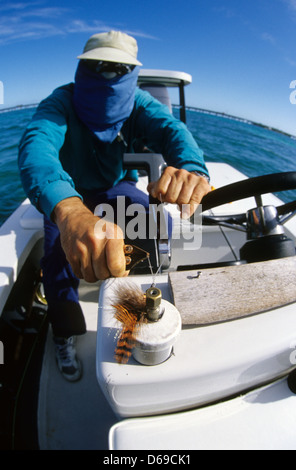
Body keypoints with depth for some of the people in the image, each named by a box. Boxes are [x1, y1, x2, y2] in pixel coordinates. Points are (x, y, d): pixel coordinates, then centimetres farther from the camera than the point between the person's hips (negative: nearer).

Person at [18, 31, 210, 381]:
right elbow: (36, 146, -45)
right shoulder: (61, 102, -24)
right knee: (58, 249, -27)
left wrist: (191, 168, -61)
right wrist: (68, 209, -69)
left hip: (115, 186, 3)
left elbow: (170, 128, -34)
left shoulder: (137, 102, -14)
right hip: (67, 193, -2)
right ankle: (65, 335, 0)